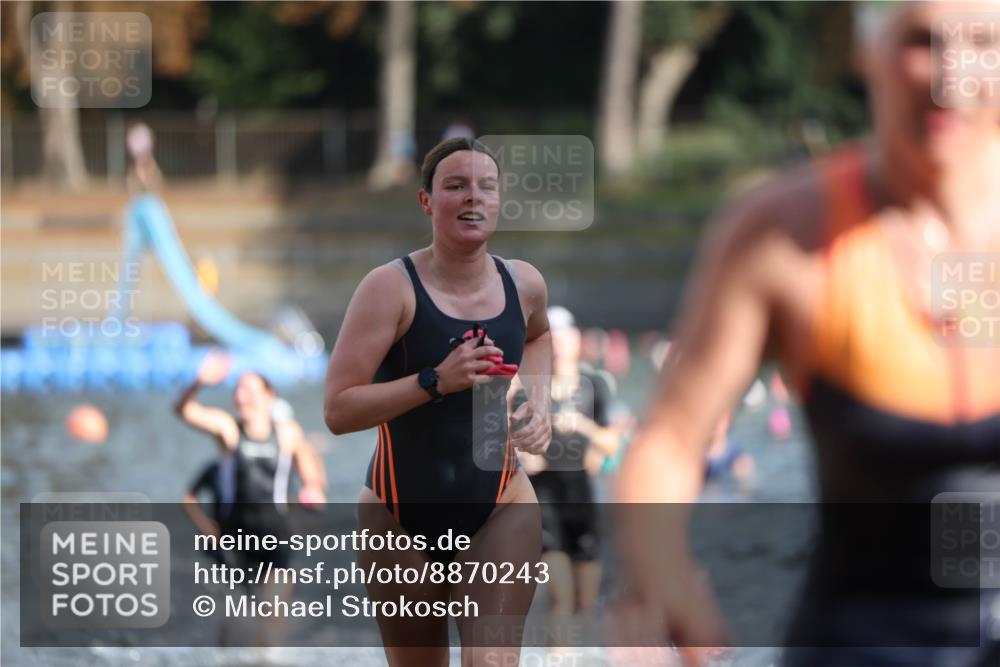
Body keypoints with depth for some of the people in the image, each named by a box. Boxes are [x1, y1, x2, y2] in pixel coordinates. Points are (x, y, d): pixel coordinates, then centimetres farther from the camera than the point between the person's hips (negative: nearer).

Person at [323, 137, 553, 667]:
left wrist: (538, 402, 8)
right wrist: (436, 381, -29)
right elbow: (338, 410, -21)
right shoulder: (391, 287, -15)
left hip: (499, 511, 2)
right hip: (402, 516, -2)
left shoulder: (524, 284, -1)